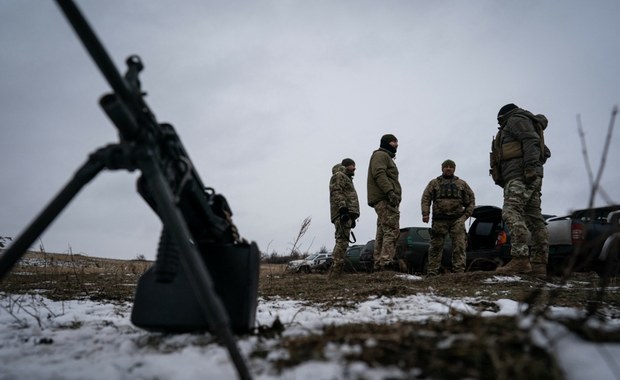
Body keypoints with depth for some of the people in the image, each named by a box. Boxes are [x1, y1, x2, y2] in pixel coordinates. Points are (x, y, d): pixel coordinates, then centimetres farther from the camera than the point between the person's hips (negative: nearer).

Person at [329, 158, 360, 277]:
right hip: (342, 213, -11)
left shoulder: (347, 178, 34)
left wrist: (352, 217, 25)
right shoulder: (339, 175, 2)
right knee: (342, 240, -18)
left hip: (347, 214, 11)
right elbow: (336, 193, -13)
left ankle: (336, 271, 12)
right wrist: (342, 208, -25)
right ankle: (336, 271, -24)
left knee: (342, 241, 9)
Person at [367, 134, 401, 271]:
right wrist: (390, 192, -26)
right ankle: (386, 262, -24)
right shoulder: (380, 154, 0)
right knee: (392, 230, -18)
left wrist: (393, 195, 20)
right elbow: (379, 174, -16)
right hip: (384, 198, -11)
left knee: (382, 232, 6)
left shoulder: (387, 157, 32)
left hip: (384, 200, 11)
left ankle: (378, 264, 6)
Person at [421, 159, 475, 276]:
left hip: (457, 219, 1)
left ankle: (459, 271, -3)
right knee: (436, 246, 1)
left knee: (459, 246, -6)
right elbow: (426, 198, 4)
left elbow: (471, 199, 20)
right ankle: (432, 272, 5)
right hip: (439, 220, -1)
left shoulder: (462, 184, 18)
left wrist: (466, 214, 7)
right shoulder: (434, 183, 14)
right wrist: (425, 213, -9)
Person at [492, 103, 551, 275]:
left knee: (511, 213, -21)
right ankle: (539, 264, -1)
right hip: (529, 179, 10)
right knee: (534, 219, 2)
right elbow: (545, 152, 28)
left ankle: (520, 260, -31)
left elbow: (532, 141, -13)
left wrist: (530, 167, -22)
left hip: (519, 176, -10)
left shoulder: (516, 120, 5)